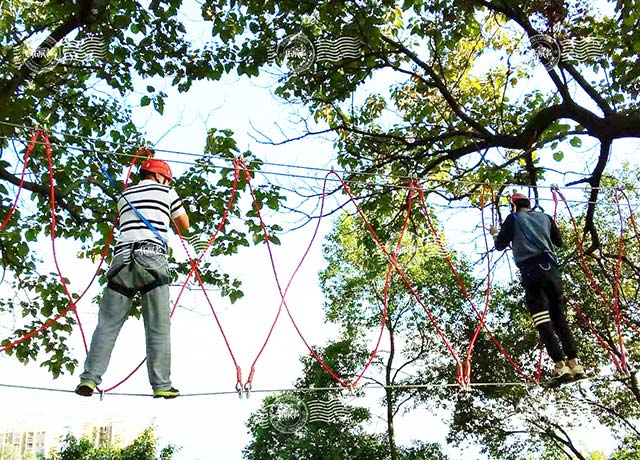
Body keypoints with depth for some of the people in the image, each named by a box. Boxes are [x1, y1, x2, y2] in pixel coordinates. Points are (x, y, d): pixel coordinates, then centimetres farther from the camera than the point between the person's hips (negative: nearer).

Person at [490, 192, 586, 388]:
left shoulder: (513, 219, 10)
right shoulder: (545, 217, 19)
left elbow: (500, 245, 11)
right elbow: (559, 242, 28)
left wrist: (495, 234, 31)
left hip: (531, 271, -4)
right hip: (551, 269, 4)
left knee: (543, 322, -10)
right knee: (559, 318, 8)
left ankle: (561, 366, -20)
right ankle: (575, 365, -1)